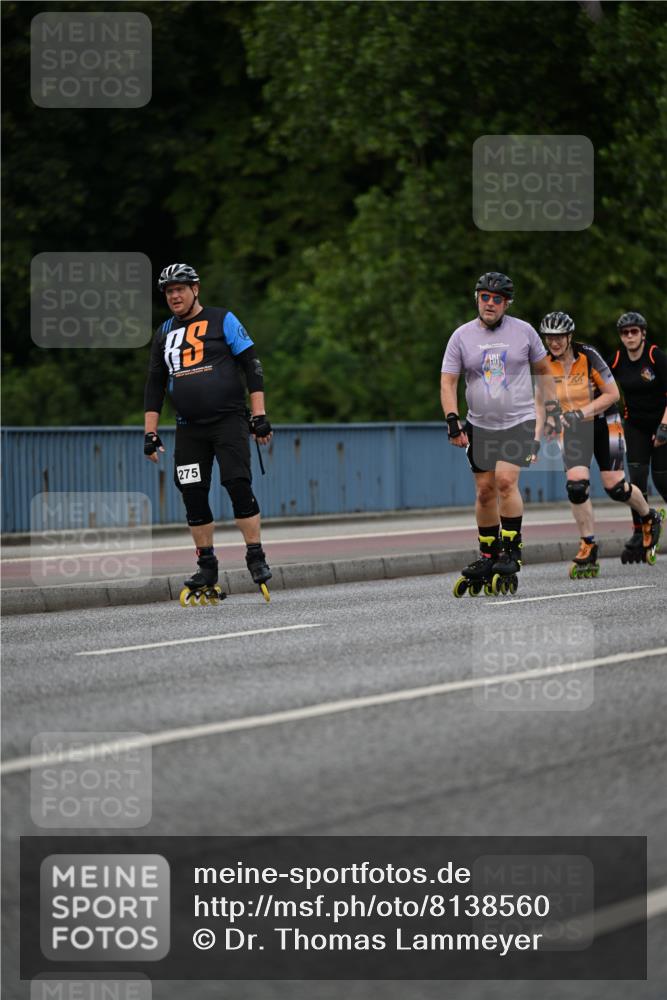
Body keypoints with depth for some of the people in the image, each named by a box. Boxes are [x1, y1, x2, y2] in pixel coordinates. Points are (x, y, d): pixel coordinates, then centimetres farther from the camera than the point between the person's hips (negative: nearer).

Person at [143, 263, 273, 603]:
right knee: (193, 495, 0)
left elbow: (252, 366, -1)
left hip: (229, 420, -4)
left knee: (238, 485, -16)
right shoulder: (165, 333, 13)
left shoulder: (222, 320, 1)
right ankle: (207, 570, 8)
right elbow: (155, 384, 18)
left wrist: (259, 415, -7)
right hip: (189, 428, 4)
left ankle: (256, 559, -9)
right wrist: (150, 433, 11)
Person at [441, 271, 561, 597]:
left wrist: (552, 407, 10)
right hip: (480, 426, 2)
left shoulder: (523, 331, 1)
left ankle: (511, 552, -10)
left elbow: (543, 369, 14)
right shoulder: (462, 336, 1)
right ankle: (488, 556, 16)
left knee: (506, 481, -18)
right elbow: (448, 381, -1)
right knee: (484, 490, 2)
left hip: (519, 423, -2)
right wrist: (452, 420, -13)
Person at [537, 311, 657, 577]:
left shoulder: (588, 356, -19)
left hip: (602, 424, -3)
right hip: (573, 431, 3)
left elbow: (612, 394, -16)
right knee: (576, 486, -16)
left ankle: (648, 518, 27)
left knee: (615, 487, -4)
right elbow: (541, 402, 6)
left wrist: (582, 413, -25)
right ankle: (588, 547, -4)